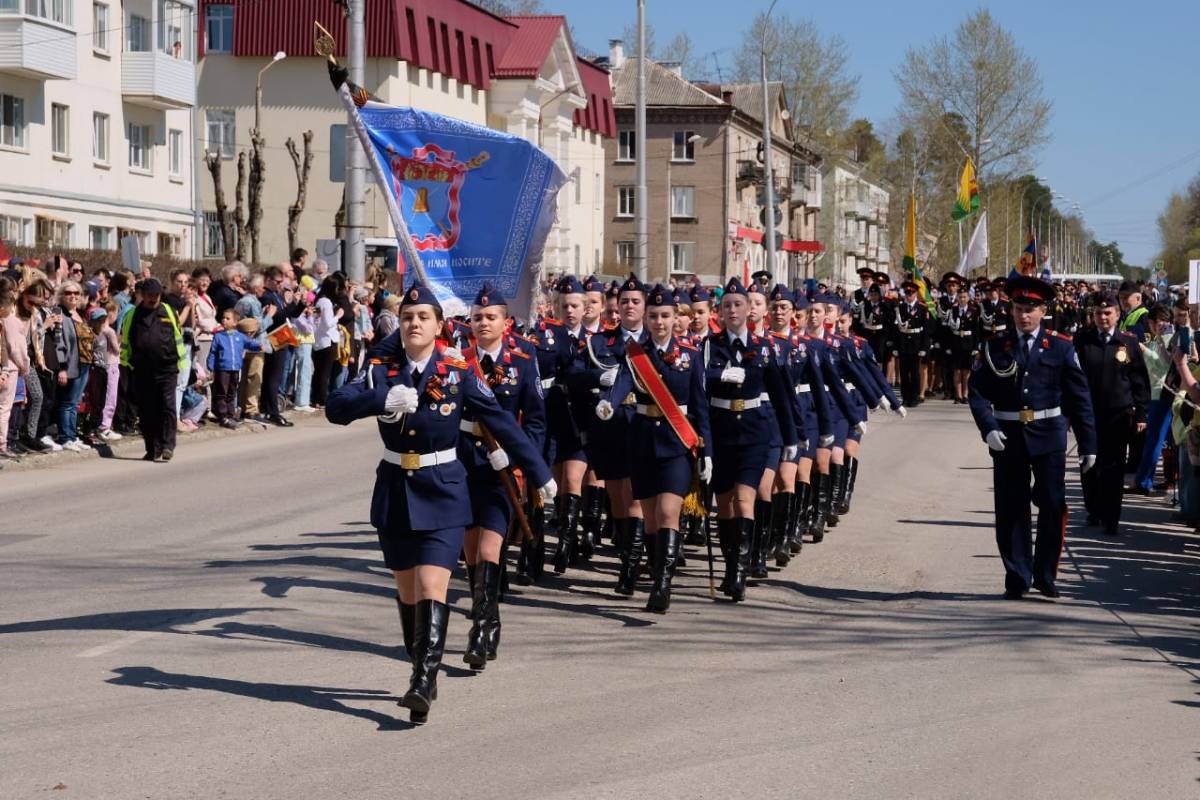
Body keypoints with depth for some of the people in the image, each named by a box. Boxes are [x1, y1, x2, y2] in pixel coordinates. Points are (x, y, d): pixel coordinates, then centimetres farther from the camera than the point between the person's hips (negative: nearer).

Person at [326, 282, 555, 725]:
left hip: (442, 493, -3)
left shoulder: (459, 373, -6)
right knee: (407, 589, 12)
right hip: (395, 492, 3)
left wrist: (539, 473, 0)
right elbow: (335, 409, -13)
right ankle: (421, 672, 28)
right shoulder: (381, 370, -1)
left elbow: (502, 423, -2)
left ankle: (424, 682, -19)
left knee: (431, 587, -15)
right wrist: (383, 398, -29)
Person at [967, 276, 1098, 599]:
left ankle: (1045, 575, 13)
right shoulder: (994, 347, 4)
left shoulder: (1060, 347, 3)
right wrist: (988, 428, -15)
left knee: (1053, 507, -1)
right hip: (1008, 437, 1)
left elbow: (1080, 397, 3)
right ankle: (1017, 578, 14)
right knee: (1011, 511, 4)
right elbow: (977, 391, 0)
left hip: (1048, 436, 0)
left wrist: (1088, 444, 1)